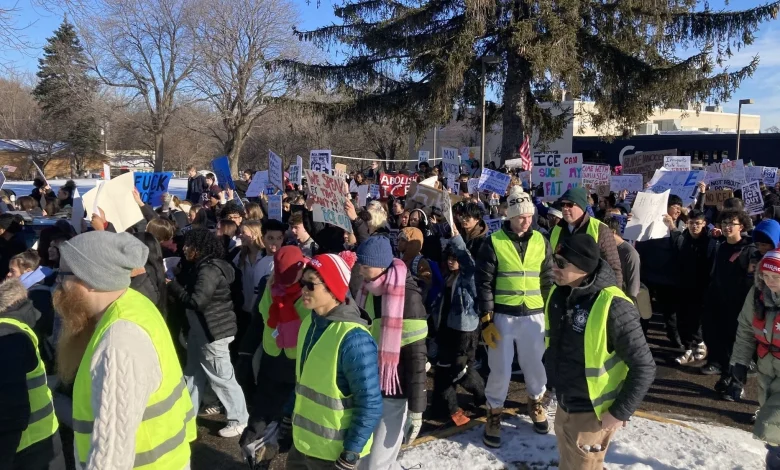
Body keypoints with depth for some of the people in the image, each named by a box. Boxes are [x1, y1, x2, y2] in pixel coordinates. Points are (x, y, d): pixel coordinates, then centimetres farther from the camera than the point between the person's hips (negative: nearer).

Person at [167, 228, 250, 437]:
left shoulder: (210, 270, -21)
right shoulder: (202, 267, 11)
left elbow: (196, 301, -25)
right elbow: (190, 288, 11)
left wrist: (172, 284, -15)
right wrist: (177, 280, -5)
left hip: (214, 331, -11)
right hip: (200, 330, 11)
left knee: (222, 376, 0)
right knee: (193, 373, 19)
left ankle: (238, 420, 12)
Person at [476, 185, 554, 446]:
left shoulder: (541, 242, 4)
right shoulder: (494, 242, -7)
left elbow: (548, 281, 10)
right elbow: (484, 283, -6)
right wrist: (486, 319, -9)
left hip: (533, 315, 3)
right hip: (502, 315, -3)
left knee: (536, 364, 12)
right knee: (500, 368, 3)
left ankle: (535, 402, 40)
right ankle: (494, 413, 24)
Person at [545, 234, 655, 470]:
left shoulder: (613, 307, -27)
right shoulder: (558, 295, -4)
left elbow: (644, 368, -21)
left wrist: (620, 412, -17)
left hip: (592, 413, -7)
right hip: (563, 406, 7)